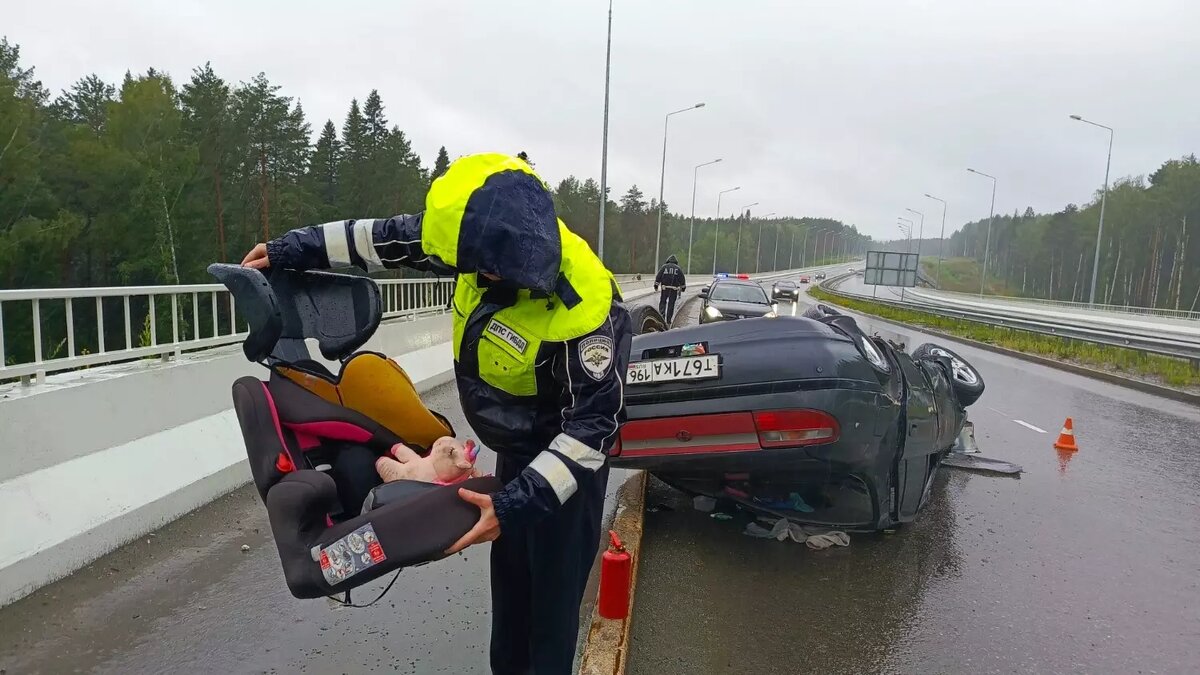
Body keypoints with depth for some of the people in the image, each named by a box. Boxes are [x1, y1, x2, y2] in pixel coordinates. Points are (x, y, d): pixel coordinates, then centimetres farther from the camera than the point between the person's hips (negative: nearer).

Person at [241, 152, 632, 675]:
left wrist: (515, 506, -35)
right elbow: (397, 238, -2)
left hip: (564, 458, -7)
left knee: (551, 588, 4)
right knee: (509, 577, 22)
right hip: (515, 448, 8)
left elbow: (592, 427, -29)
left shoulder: (586, 312, -36)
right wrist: (294, 248, 3)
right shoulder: (496, 243, -16)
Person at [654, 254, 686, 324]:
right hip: (674, 289, 1)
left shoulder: (664, 267, 5)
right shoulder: (678, 268, 9)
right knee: (671, 304, 5)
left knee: (663, 302, 11)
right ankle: (668, 321, 7)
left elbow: (658, 277, 0)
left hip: (665, 288, -1)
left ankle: (662, 315, -7)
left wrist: (656, 285, 3)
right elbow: (682, 279, 9)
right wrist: (682, 287, 16)